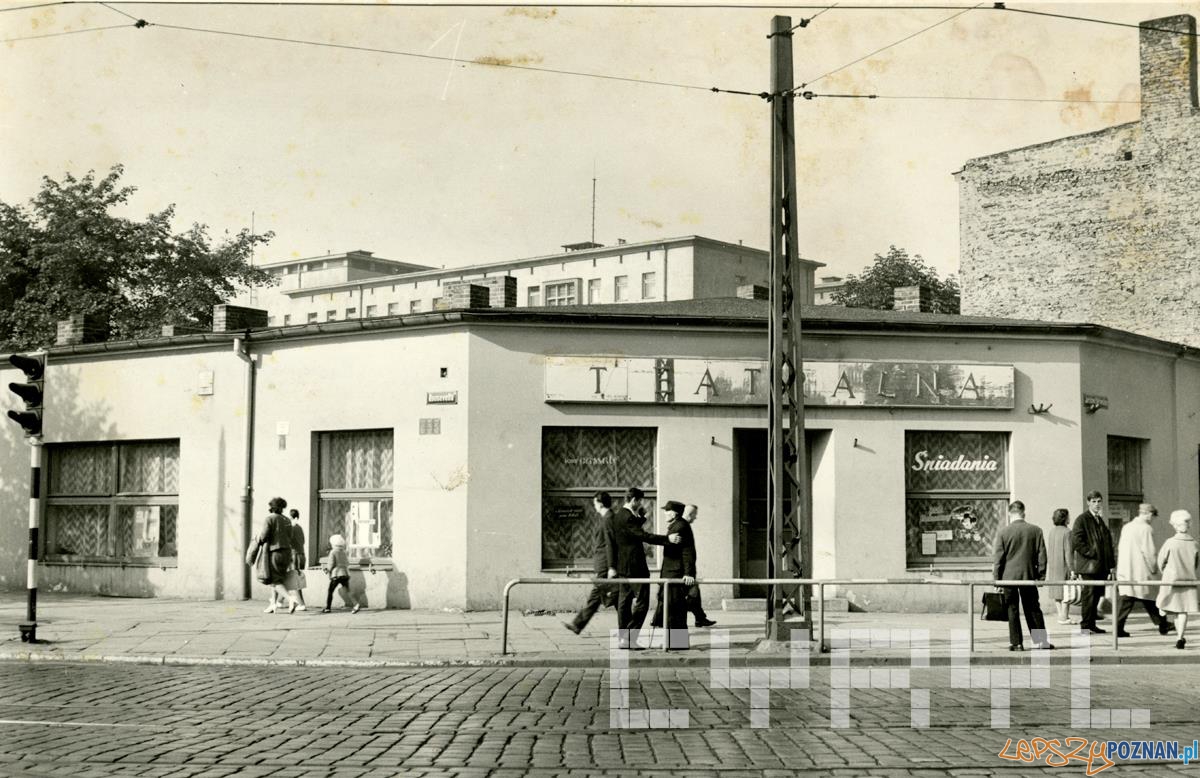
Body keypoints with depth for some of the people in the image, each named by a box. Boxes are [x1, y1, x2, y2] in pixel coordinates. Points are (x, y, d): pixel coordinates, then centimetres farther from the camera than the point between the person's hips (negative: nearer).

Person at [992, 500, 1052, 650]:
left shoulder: (1003, 533, -5)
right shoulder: (1036, 531, 1)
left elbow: (998, 558, -4)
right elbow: (1041, 555, 3)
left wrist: (996, 579, 3)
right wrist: (1041, 576, 10)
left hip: (1009, 576, -2)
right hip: (1029, 576, 2)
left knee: (1012, 610, 5)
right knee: (1033, 609, 11)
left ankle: (1016, 643, 4)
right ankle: (1040, 640, 12)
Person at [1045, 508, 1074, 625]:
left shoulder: (1050, 532, 7)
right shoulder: (1067, 532, -14)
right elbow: (1068, 551, -16)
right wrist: (1071, 568, -13)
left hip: (1052, 566, 7)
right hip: (1063, 566, -7)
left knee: (1057, 593, 13)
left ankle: (1061, 615, 17)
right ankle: (1064, 617, -2)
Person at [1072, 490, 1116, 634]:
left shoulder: (1100, 520, 20)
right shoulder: (1082, 519, -5)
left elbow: (1107, 542, 21)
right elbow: (1076, 541, -15)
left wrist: (1110, 564, 14)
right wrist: (1090, 553, -16)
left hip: (1101, 566, 7)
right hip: (1089, 565, -7)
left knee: (1096, 595, 8)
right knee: (1089, 594, -7)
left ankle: (1091, 624, 14)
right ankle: (1085, 626, -4)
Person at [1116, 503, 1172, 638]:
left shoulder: (1126, 527, 11)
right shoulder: (1146, 529, -12)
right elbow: (1149, 552, -14)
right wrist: (1154, 569, -2)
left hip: (1125, 571, 6)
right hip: (1141, 571, -6)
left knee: (1126, 599, 4)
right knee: (1150, 599, 7)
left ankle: (1118, 628, -4)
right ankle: (1162, 625, 20)